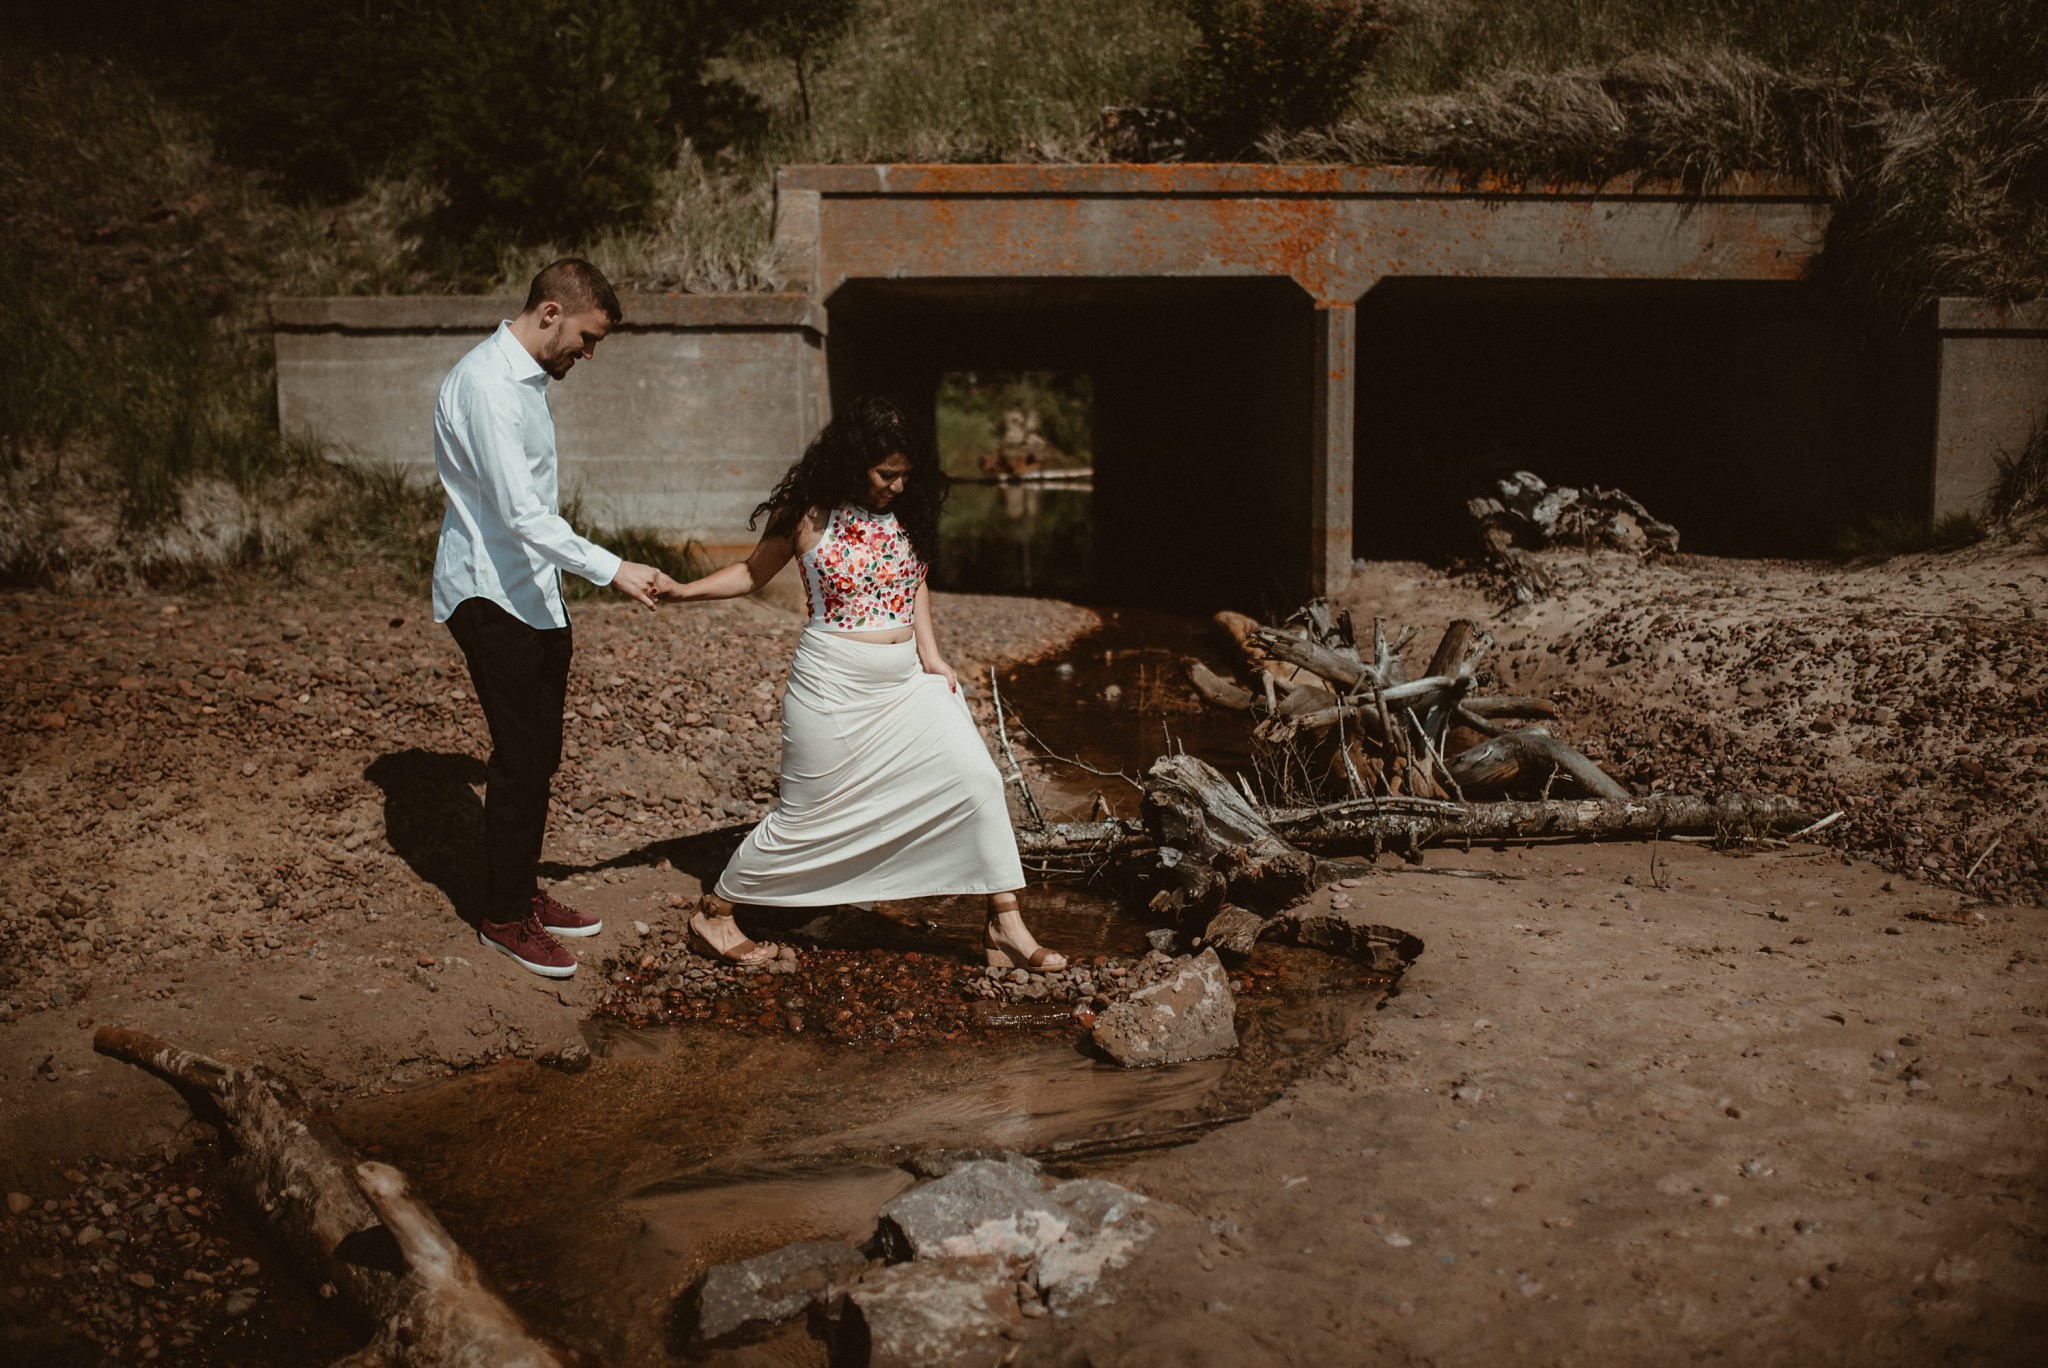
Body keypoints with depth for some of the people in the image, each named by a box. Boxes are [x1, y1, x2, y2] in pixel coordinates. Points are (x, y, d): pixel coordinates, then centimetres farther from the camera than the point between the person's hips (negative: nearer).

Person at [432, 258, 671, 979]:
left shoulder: (526, 377, 13)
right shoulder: (485, 383, -20)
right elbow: (520, 512, -28)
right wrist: (611, 569, -31)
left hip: (534, 593, 10)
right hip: (493, 597, -10)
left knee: (539, 754, 14)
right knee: (520, 757, -5)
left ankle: (524, 894, 27)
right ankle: (505, 918, 8)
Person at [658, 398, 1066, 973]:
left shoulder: (905, 513, 4)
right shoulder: (808, 515, -7)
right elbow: (752, 573, 5)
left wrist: (930, 652, 6)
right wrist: (680, 589, -6)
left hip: (909, 680, 5)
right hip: (835, 683, -5)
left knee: (978, 778, -6)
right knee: (810, 815, 3)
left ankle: (1004, 925, 2)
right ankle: (715, 910, 24)